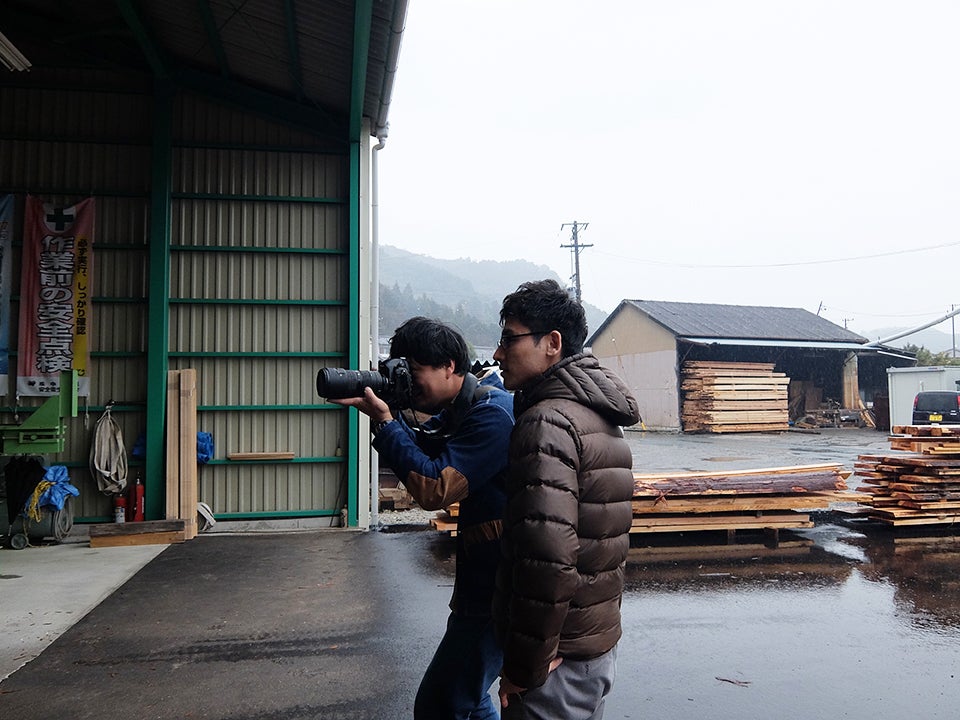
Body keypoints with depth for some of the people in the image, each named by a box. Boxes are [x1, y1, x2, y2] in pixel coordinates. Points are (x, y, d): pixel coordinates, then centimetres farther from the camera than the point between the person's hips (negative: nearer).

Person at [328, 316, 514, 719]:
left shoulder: (491, 414, -20)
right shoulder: (459, 410, 12)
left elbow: (434, 489, -23)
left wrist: (384, 422, -18)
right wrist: (387, 413, -3)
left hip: (496, 591, -10)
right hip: (483, 581, 10)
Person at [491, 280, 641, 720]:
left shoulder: (547, 423, -20)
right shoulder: (598, 417, 10)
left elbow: (548, 558, -28)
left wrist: (525, 667, -18)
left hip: (558, 655, -9)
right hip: (599, 643, 9)